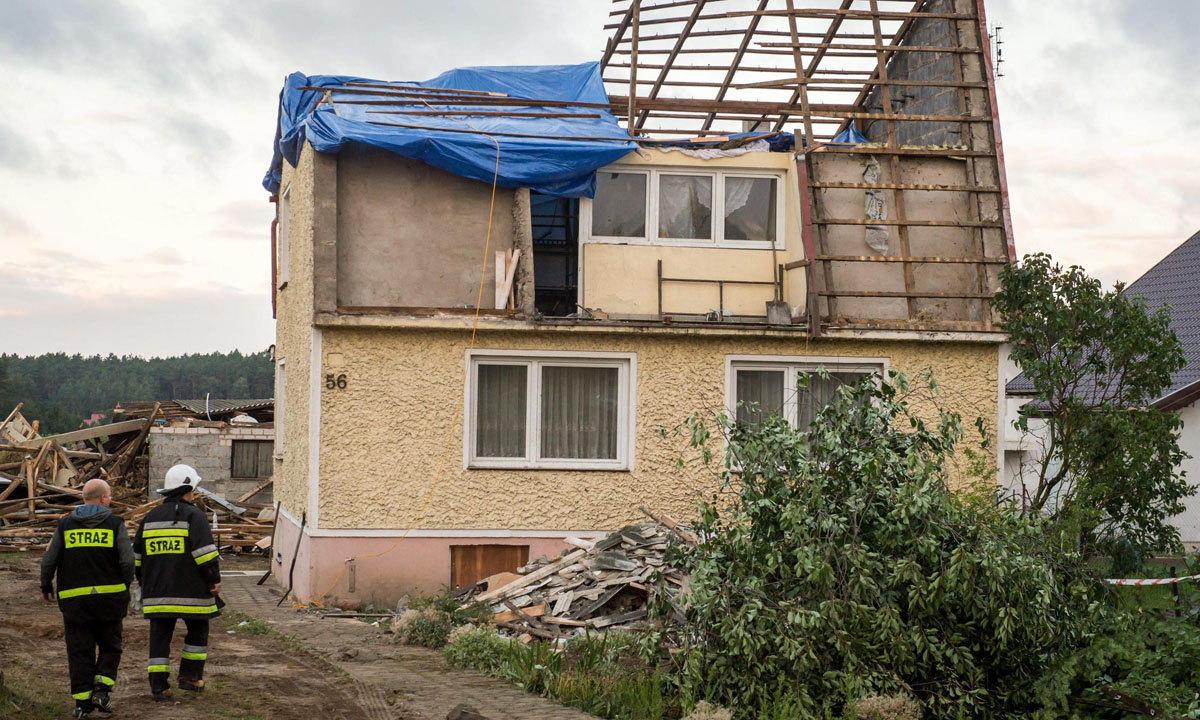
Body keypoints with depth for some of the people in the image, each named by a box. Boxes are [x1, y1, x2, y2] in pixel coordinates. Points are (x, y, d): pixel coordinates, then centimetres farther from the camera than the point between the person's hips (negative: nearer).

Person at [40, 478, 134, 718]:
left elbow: (49, 560, 3)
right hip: (109, 596, -1)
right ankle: (101, 689, -3)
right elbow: (127, 560, -8)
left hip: (74, 599, 1)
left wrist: (46, 587, 18)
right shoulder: (115, 524, -2)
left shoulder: (65, 525, 4)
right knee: (110, 646, 13)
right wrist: (125, 586, 8)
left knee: (79, 650, 5)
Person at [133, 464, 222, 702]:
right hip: (190, 591, -4)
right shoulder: (193, 515, -5)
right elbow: (204, 551, -15)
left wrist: (144, 583, 27)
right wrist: (214, 578, -7)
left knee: (160, 636, 5)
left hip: (157, 592, 4)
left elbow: (137, 555, 18)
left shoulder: (150, 517, 13)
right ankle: (190, 676, 16)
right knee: (197, 630, 14)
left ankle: (158, 684, 0)